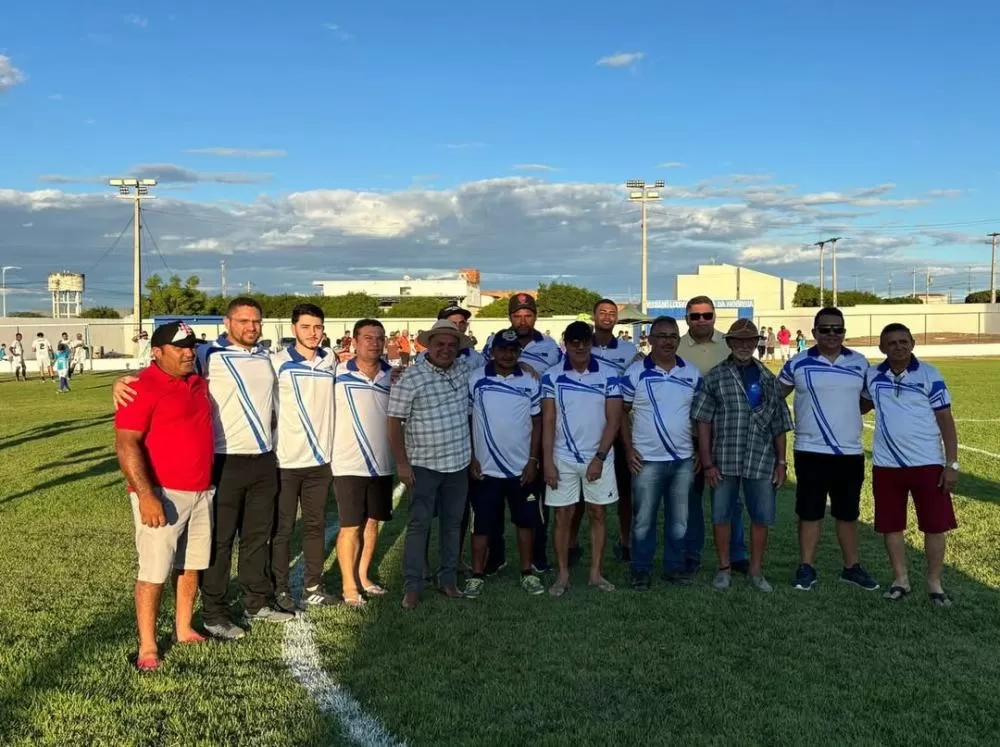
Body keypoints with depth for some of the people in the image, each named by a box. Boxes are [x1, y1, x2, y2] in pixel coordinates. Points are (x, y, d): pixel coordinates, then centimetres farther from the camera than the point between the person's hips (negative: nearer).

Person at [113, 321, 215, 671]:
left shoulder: (198, 382, 11)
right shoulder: (143, 386, -13)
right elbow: (126, 444, -18)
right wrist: (145, 495, -25)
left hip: (201, 492, 7)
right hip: (162, 494, -7)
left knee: (191, 566, 14)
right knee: (154, 572, -2)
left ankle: (184, 629, 27)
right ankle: (147, 647, 6)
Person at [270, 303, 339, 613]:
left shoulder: (331, 360, 7)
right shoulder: (277, 362, -7)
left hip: (320, 458, 4)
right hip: (285, 460, -4)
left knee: (316, 525, 12)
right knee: (282, 529, 5)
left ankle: (313, 586, 23)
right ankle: (280, 589, 16)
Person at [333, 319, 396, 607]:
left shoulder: (393, 375, 4)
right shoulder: (338, 374, -8)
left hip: (382, 463, 4)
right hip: (349, 463, -4)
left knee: (372, 522, 14)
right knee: (350, 526, 2)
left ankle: (363, 576, 29)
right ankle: (349, 586, 15)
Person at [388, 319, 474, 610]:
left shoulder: (463, 372, 3)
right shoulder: (410, 379, -14)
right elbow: (394, 422, -11)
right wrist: (402, 463, -12)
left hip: (459, 463, 5)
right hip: (424, 465, -5)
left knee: (453, 523, 13)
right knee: (419, 524, 0)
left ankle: (449, 578, 25)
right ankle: (412, 586, 9)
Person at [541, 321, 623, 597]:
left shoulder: (608, 375, -3)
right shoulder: (551, 376, -3)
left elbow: (613, 420, -4)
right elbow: (548, 421, -3)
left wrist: (599, 458, -11)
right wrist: (547, 462, -8)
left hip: (598, 458, 0)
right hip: (563, 458, 0)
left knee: (597, 515, 8)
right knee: (563, 517, 5)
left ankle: (595, 572, 18)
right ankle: (562, 574, 15)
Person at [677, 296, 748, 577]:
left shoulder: (730, 346, 1)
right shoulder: (676, 348, -2)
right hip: (688, 435, -1)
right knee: (690, 496, 8)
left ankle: (735, 554, 21)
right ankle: (690, 555, 20)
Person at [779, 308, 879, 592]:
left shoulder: (860, 363, 4)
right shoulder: (798, 363, -3)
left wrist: (847, 412, -6)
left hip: (850, 452, 2)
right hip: (811, 451, -2)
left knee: (848, 513, 13)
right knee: (809, 512, 4)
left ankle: (852, 567, 25)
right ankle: (806, 567, 14)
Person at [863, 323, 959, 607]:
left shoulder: (929, 375, -6)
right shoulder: (871, 376, 1)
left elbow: (945, 420, -4)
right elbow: (864, 404, 23)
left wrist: (952, 463, -9)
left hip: (927, 463, -2)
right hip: (886, 465, 3)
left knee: (935, 525, 4)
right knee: (891, 526, 9)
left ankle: (934, 583, 19)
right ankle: (900, 579, 24)